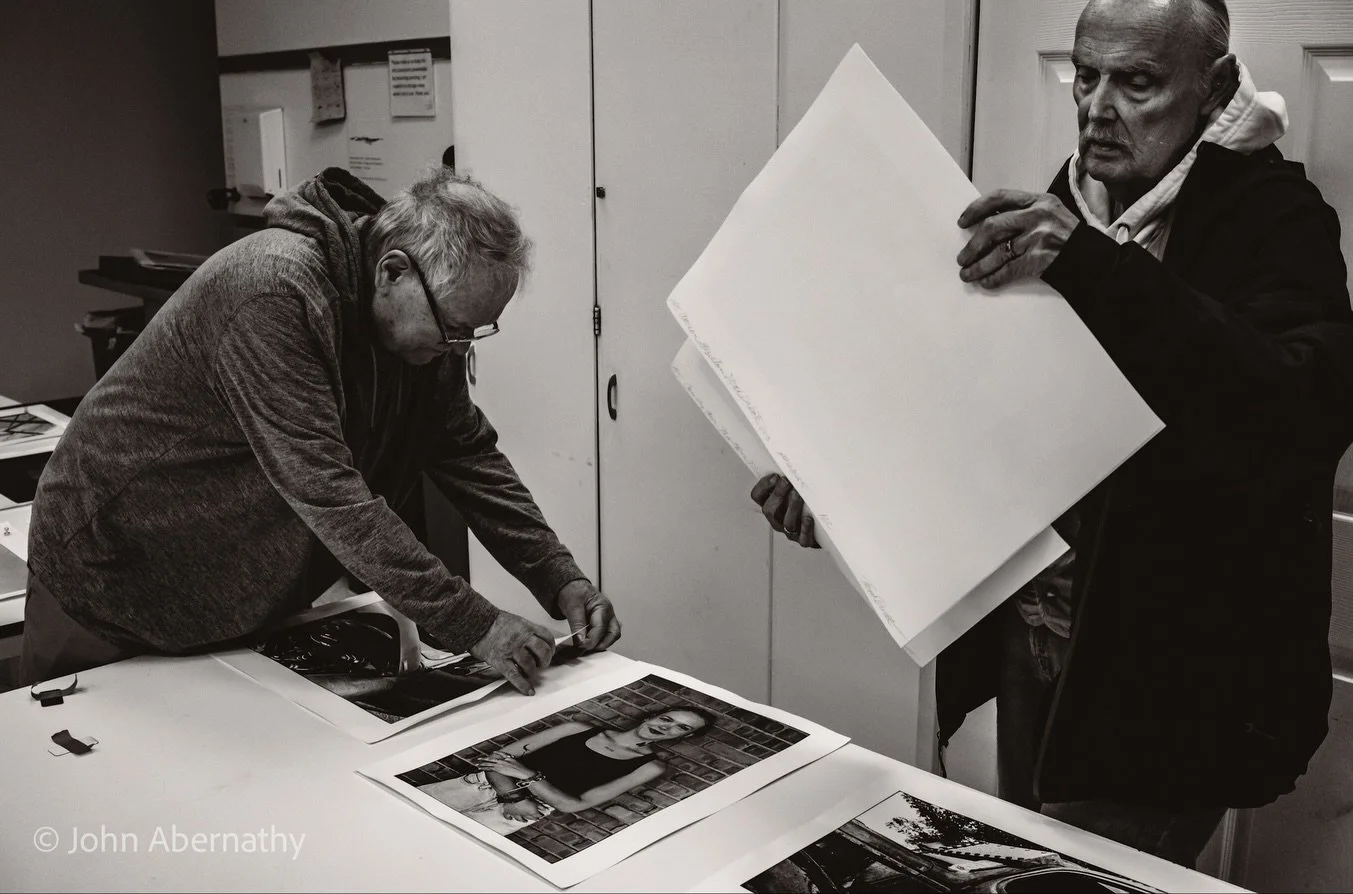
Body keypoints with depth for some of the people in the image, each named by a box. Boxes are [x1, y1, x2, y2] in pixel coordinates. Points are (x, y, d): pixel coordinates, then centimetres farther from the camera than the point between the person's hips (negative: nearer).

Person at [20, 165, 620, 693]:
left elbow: (469, 454, -1)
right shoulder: (273, 289, -32)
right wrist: (471, 624, -36)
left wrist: (562, 581, -11)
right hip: (112, 588, -6)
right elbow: (325, 489, -37)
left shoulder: (425, 322, -7)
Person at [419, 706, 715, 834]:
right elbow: (500, 757, 5)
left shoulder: (651, 767, 3)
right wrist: (512, 797, -14)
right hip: (491, 784, 3)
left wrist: (525, 774, -10)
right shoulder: (580, 729, 12)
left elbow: (574, 805, -7)